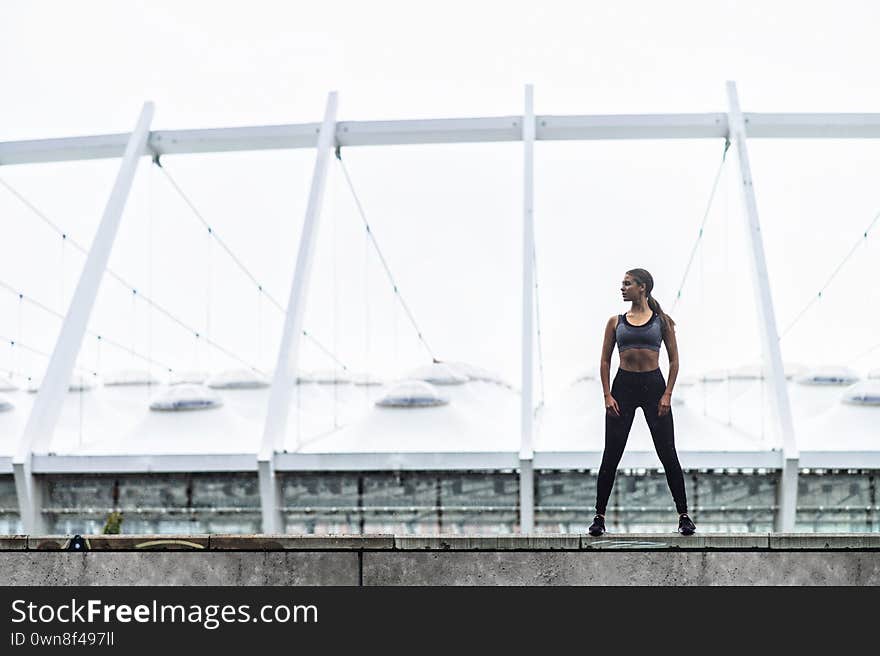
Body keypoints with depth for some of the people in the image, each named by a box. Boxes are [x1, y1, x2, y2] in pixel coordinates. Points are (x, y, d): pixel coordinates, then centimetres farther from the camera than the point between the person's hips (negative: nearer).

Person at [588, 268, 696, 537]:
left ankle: (683, 515, 8)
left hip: (653, 386, -1)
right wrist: (607, 395, -3)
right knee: (611, 455, 0)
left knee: (668, 454, -1)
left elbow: (674, 360, 3)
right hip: (623, 386, 1)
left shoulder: (662, 320, 3)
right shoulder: (616, 321, 7)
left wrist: (667, 394, -7)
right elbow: (605, 361, 7)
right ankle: (599, 516, 8)